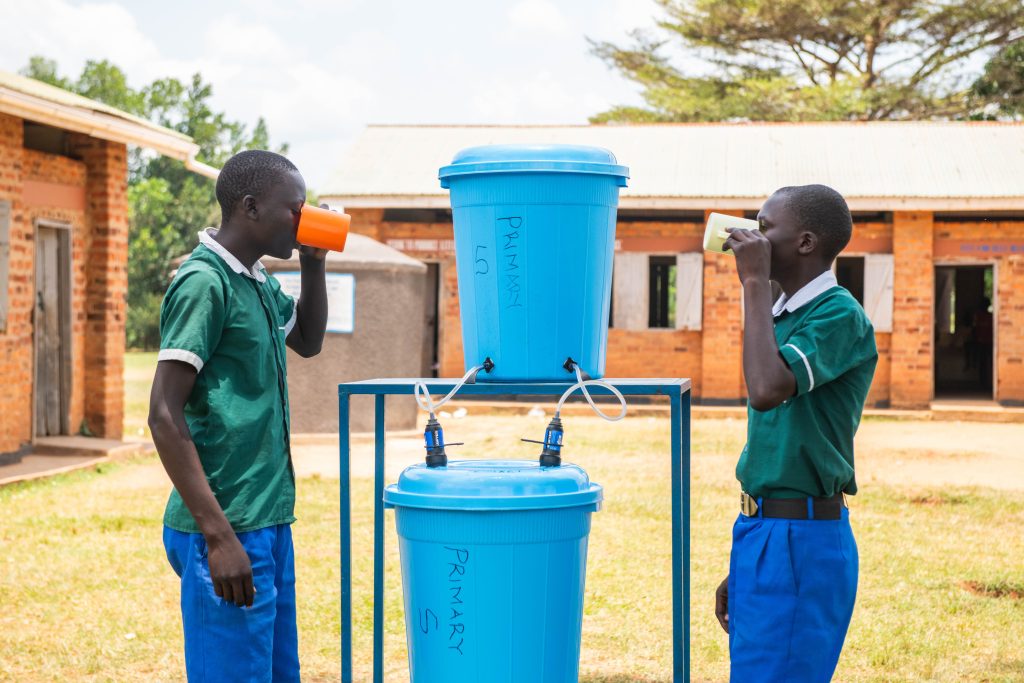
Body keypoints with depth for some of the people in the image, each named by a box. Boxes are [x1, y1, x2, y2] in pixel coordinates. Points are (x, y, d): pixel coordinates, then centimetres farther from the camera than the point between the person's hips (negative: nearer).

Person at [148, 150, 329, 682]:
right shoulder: (203, 283, -14)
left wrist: (313, 263, 14)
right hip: (228, 530, -9)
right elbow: (164, 415, -18)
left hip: (269, 523, 9)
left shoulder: (257, 281, 12)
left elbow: (307, 340, 32)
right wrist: (218, 536, -21)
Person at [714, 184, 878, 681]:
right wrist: (741, 567, 21)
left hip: (800, 540, -9)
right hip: (760, 530, 9)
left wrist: (754, 283, -20)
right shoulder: (782, 315, 16)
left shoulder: (839, 316, -13)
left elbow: (767, 389, -31)